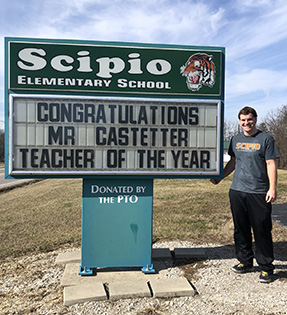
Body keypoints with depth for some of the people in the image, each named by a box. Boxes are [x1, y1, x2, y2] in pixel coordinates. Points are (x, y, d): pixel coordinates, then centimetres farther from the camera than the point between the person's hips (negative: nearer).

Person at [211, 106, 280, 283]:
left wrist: (272, 188, -12)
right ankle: (245, 262, 27)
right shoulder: (236, 140, 12)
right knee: (241, 229, 12)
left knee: (262, 231, 1)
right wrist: (219, 177, 17)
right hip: (237, 191, 5)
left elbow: (271, 165, -6)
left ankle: (266, 268, 14)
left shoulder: (266, 139, -2)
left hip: (259, 193, -5)